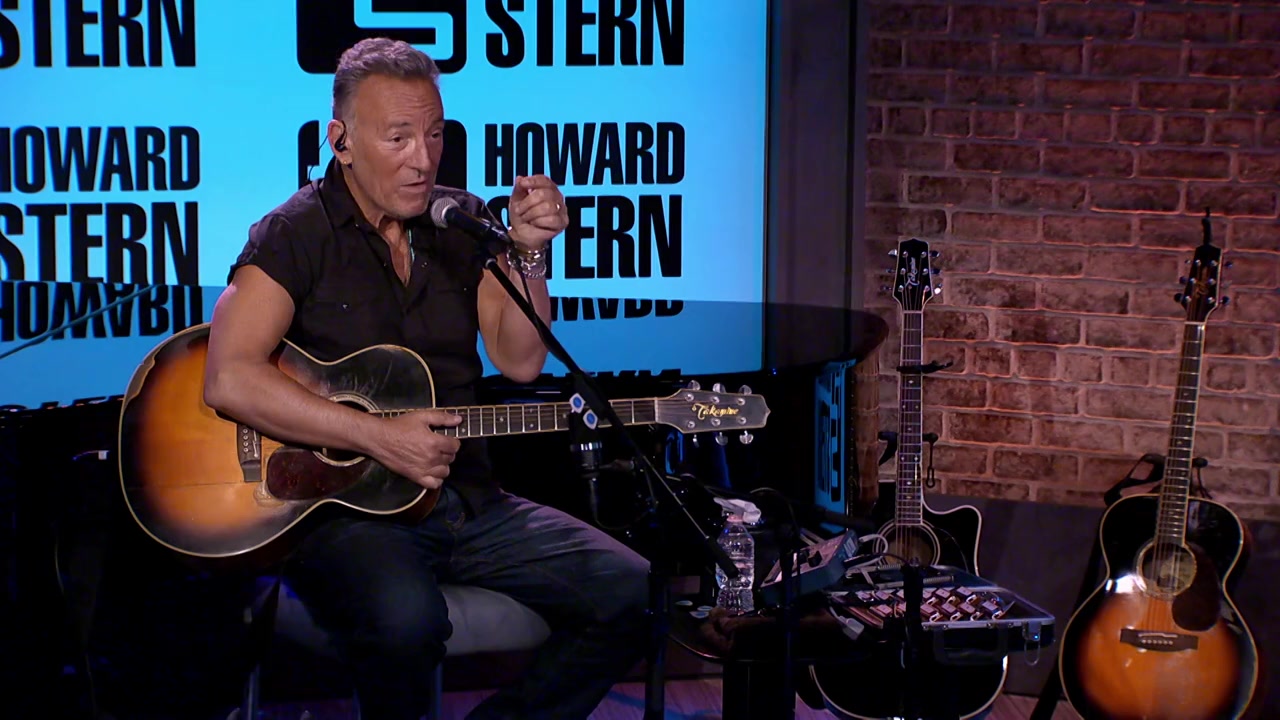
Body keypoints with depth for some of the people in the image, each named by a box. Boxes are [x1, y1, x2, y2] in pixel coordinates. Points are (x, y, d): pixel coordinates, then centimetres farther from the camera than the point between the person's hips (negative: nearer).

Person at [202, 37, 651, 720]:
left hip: (469, 501, 6)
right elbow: (228, 381, -20)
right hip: (342, 504, -5)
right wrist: (378, 437, -23)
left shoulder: (464, 222, 10)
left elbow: (521, 362, 4)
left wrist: (528, 252, -11)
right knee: (407, 621, -36)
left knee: (633, 595, -9)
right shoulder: (296, 234, -6)